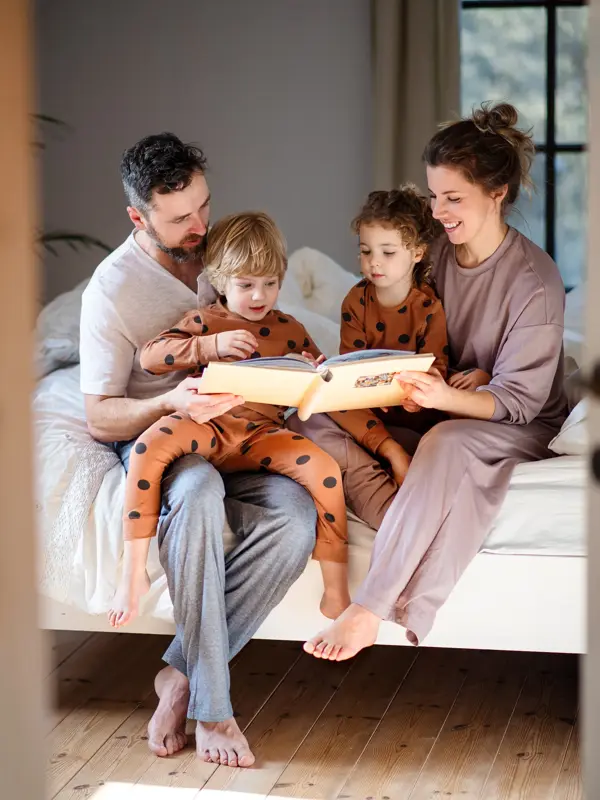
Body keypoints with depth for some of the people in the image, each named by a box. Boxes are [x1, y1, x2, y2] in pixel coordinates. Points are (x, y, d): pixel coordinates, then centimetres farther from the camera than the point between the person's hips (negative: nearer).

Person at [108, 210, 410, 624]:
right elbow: (150, 355, -1)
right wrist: (210, 346, -15)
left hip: (262, 435, 1)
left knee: (323, 466, -26)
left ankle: (336, 589, -15)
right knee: (150, 445, -32)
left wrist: (384, 442, 6)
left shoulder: (289, 330, 15)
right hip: (206, 424, -1)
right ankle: (134, 571, -23)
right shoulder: (204, 321, 13)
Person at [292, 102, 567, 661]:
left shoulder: (534, 280, -17)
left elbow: (520, 398, -19)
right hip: (443, 410, 6)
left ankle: (369, 610, -41)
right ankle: (419, 534, -33)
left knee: (448, 442, -42)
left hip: (521, 427, -6)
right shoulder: (437, 255, 0)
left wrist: (449, 396, -39)